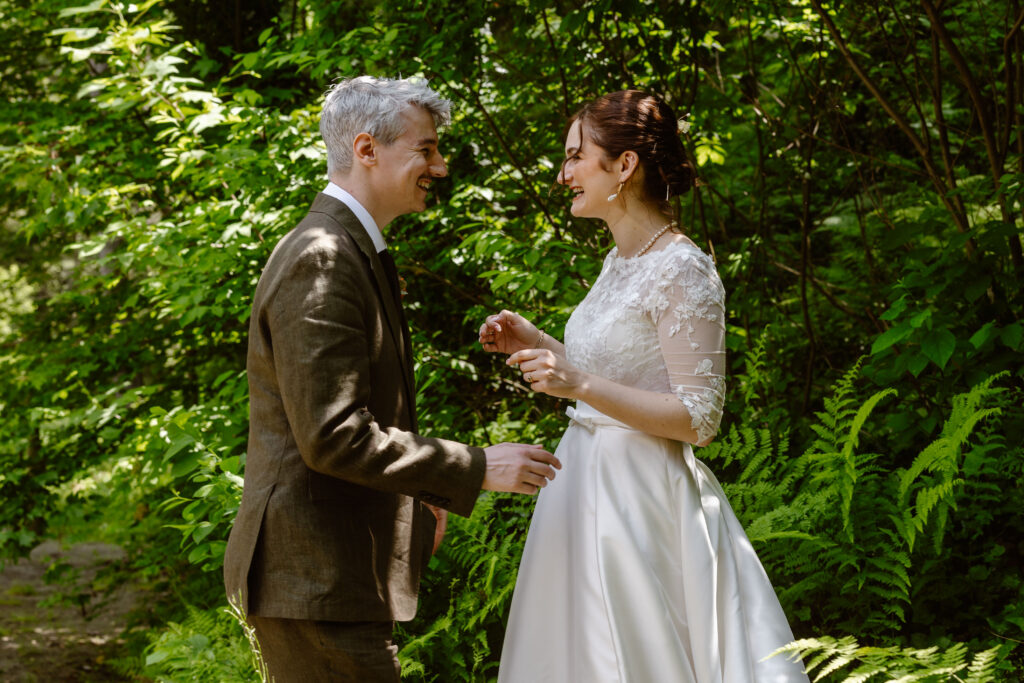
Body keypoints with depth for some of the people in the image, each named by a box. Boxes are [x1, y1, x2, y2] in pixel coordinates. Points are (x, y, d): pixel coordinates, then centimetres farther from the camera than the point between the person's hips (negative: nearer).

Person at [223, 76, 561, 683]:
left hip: (327, 574, 10)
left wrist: (413, 496, 22)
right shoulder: (321, 261, -18)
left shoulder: (355, 252, 16)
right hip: (317, 582, -10)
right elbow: (332, 436, -24)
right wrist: (474, 469, -20)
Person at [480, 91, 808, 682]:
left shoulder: (681, 270, -16)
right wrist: (535, 343, 14)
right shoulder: (621, 261, 11)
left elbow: (699, 417, -19)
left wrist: (580, 384, -25)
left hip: (641, 496, -9)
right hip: (588, 488, 9)